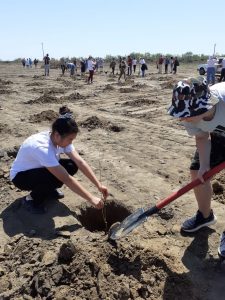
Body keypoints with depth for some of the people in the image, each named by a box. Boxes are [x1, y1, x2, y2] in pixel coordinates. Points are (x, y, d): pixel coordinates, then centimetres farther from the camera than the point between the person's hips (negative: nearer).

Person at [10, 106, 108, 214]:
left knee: (72, 166, -15)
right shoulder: (42, 147, -39)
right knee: (55, 177, -35)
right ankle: (31, 200, -6)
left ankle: (48, 189, 9)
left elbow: (80, 162, -17)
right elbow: (66, 179, -41)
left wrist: (99, 185, -23)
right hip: (20, 176, -7)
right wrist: (91, 199, -37)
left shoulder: (62, 139, -17)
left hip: (39, 169, 7)